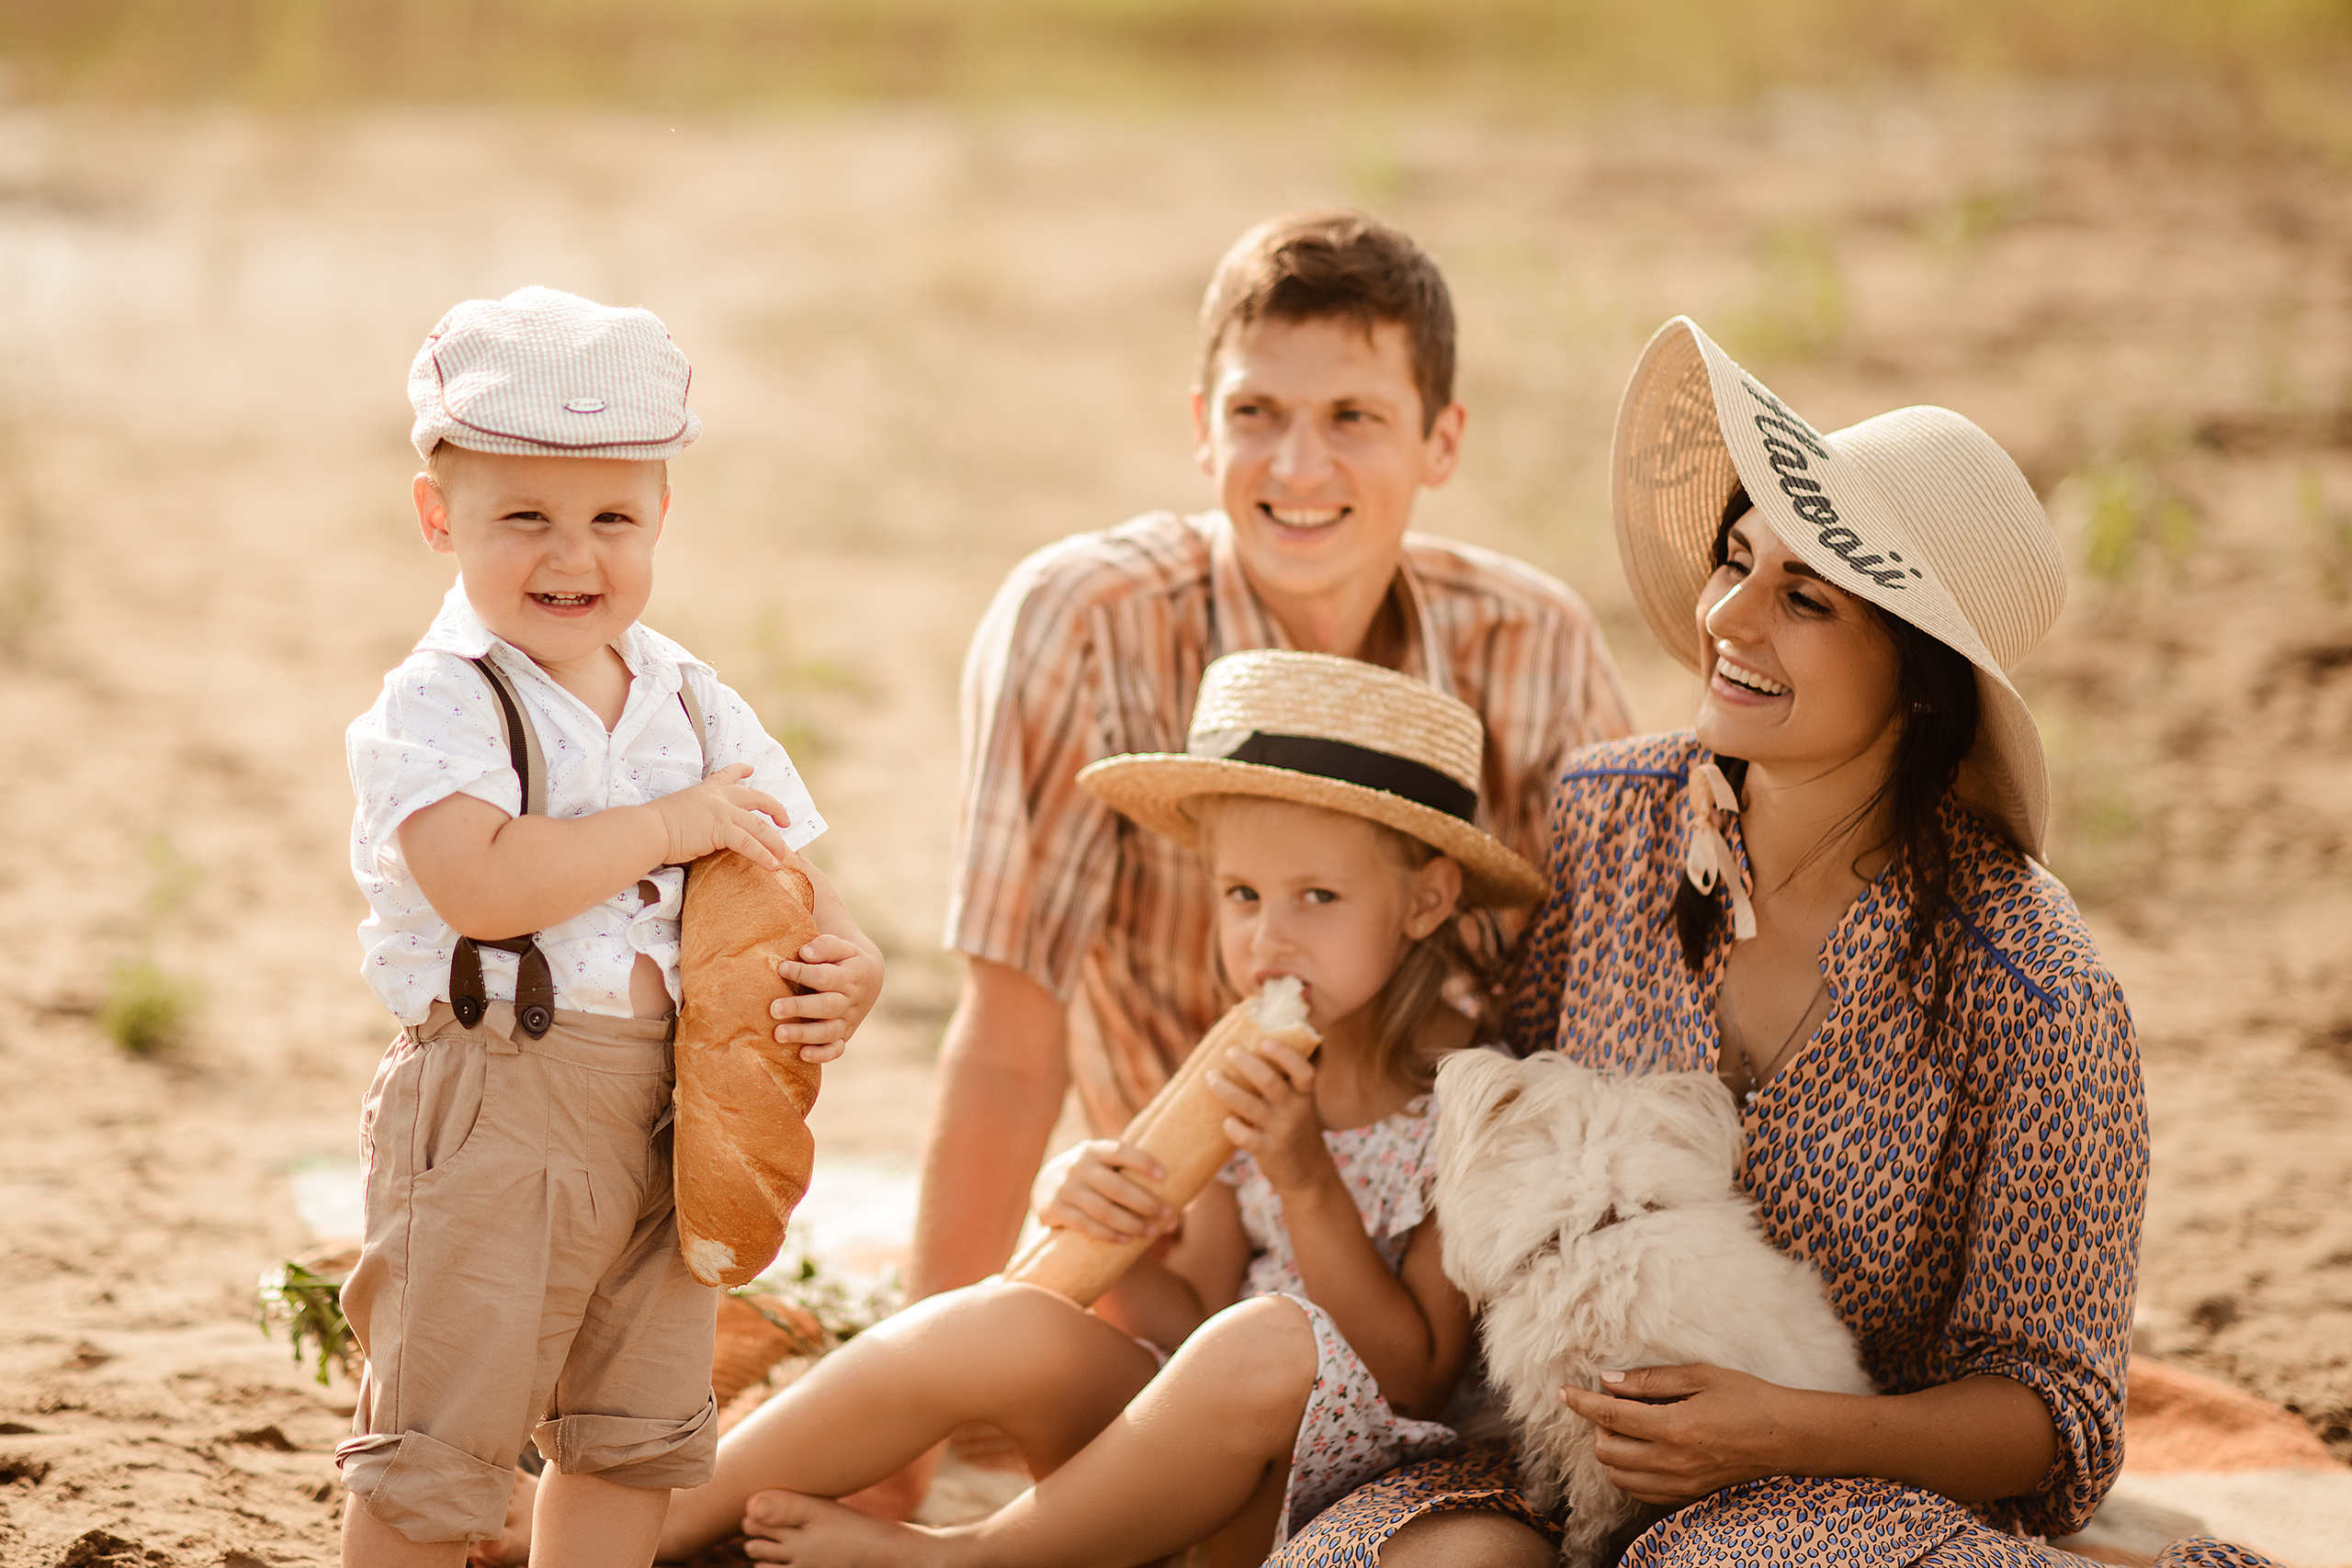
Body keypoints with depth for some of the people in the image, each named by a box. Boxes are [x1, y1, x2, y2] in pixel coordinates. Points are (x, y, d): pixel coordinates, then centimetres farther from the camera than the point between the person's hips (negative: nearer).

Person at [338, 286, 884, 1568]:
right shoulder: (438, 704, -12)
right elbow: (479, 886, -27)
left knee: (637, 1429, 15)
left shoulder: (692, 705, 9)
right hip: (488, 1112, -6)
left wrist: (842, 965, -7)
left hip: (665, 1113, 6)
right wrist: (668, 827, -20)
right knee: (440, 1435, 0)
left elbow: (776, 880, 16)